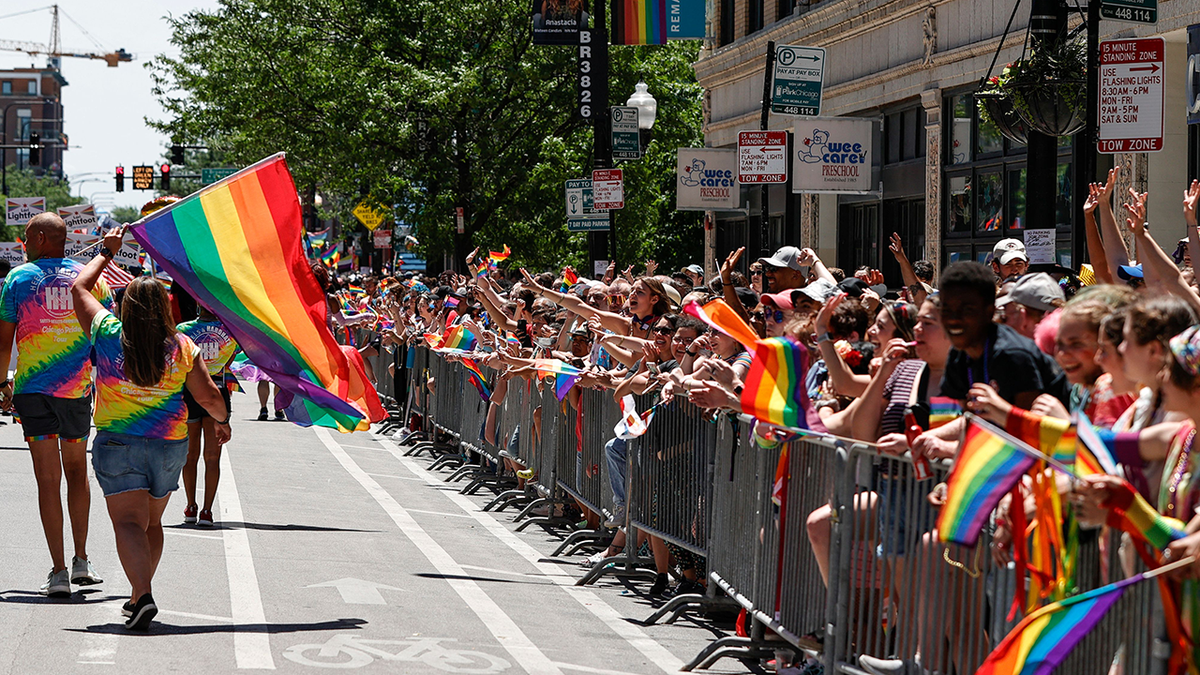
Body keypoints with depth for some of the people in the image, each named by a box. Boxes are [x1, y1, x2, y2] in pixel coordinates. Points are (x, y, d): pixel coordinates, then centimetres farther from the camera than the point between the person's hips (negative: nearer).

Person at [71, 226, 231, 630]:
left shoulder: (108, 335, -5)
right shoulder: (182, 348, -4)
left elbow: (79, 288, 10)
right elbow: (208, 396, -4)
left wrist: (107, 252, 20)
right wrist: (223, 421, 17)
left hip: (117, 443, -2)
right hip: (169, 444, 3)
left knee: (128, 521, -9)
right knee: (152, 522, 19)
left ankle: (142, 593, -28)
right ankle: (140, 594, 29)